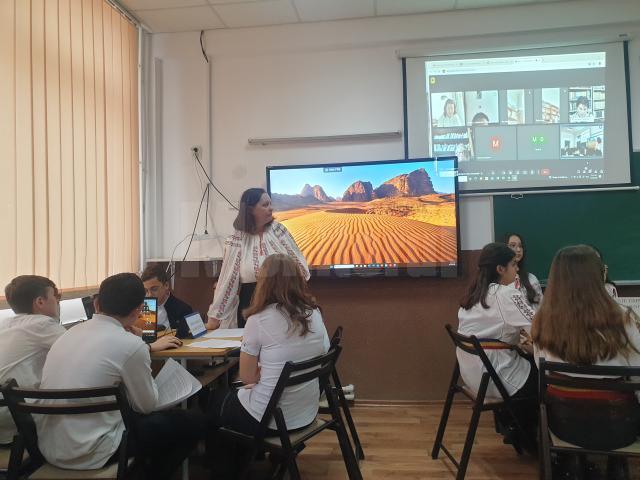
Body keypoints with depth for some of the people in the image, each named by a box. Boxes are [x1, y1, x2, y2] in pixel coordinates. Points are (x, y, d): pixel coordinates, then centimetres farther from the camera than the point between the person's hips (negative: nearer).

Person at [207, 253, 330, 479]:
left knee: (214, 401, 25)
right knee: (231, 396, 30)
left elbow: (247, 377, -12)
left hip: (269, 417, -6)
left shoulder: (259, 320, -19)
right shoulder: (314, 314, -3)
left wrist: (262, 370, 5)